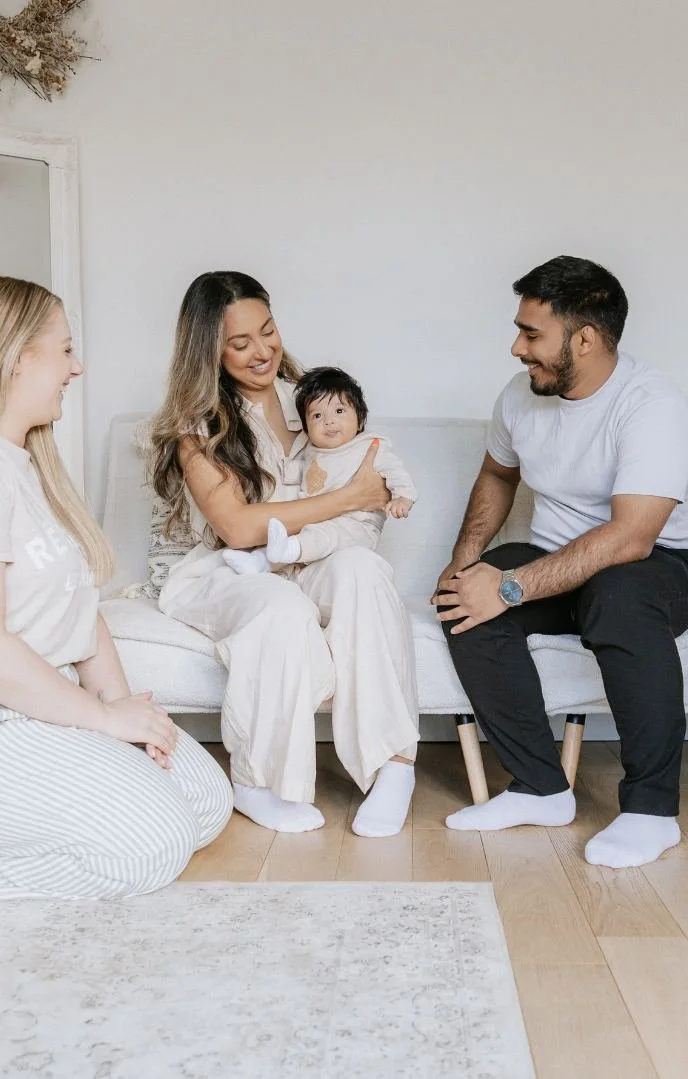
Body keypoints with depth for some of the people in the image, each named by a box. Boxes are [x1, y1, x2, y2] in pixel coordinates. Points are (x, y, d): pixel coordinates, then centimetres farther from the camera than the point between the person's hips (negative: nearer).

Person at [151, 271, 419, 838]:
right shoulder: (196, 423, -4)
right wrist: (351, 498, -16)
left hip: (309, 563, 4)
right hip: (226, 574, -3)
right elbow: (239, 527, -16)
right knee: (284, 607, -38)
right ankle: (258, 783, -17)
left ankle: (392, 761, -31)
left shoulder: (304, 394, 10)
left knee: (361, 566, -31)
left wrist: (383, 490, -5)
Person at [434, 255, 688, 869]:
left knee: (618, 597, -40)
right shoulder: (522, 396, 1)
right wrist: (466, 558, 3)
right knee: (464, 603, -22)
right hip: (557, 558, 6)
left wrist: (511, 588, -33)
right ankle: (541, 789, -14)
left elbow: (628, 538, -31)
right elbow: (497, 476, 20)